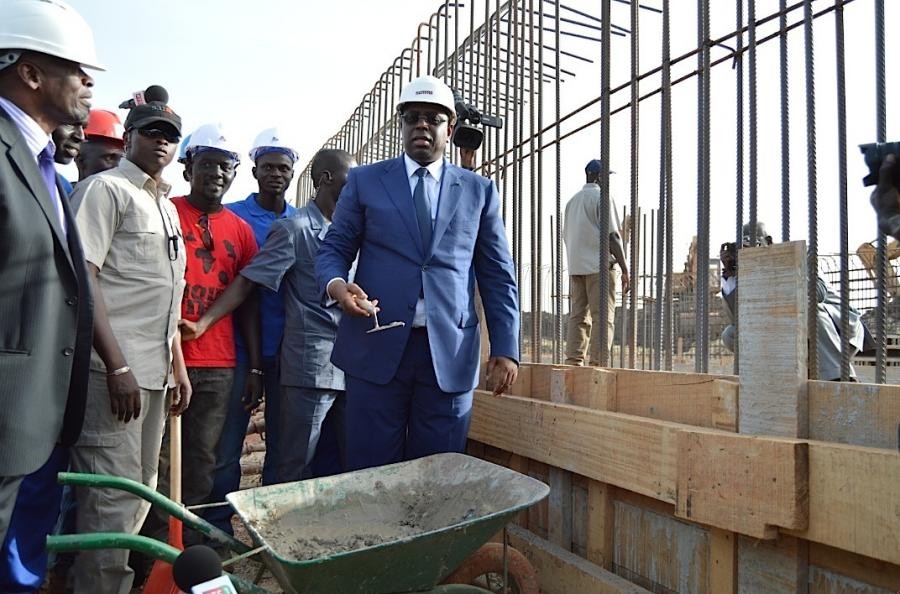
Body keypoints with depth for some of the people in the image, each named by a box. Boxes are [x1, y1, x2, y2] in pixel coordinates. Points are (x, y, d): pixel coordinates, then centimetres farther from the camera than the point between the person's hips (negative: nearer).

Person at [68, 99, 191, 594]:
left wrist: (177, 366, 19)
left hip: (153, 371, 8)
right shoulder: (105, 189, -4)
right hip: (114, 369, -8)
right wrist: (117, 366, -19)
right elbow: (82, 276, -14)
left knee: (140, 497, 14)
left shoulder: (166, 207, 20)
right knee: (113, 499, -6)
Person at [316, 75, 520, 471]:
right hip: (376, 348, 0)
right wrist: (336, 284, -14)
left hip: (450, 354, 1)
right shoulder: (364, 181, 11)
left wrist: (505, 349, 0)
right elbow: (333, 249, 10)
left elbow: (498, 276, 9)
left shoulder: (479, 190, 11)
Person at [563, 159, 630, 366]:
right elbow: (612, 235, -11)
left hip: (576, 267, 7)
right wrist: (625, 269, -10)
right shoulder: (602, 196, -4)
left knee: (577, 316, 8)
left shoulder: (572, 201, 18)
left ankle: (573, 361, 5)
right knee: (603, 317, -6)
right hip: (600, 266, -7)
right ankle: (597, 363, -10)